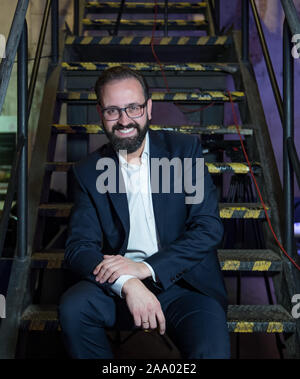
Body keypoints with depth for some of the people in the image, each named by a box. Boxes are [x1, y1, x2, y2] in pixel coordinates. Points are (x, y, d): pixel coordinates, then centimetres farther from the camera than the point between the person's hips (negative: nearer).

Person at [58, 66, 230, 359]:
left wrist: (146, 268, -17)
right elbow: (78, 247, -3)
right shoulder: (89, 171, 4)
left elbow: (209, 228, -6)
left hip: (185, 283, -1)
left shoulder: (185, 149, 1)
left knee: (212, 351, -27)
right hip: (118, 283, 2)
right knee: (72, 307, -26)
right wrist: (127, 284, -22)